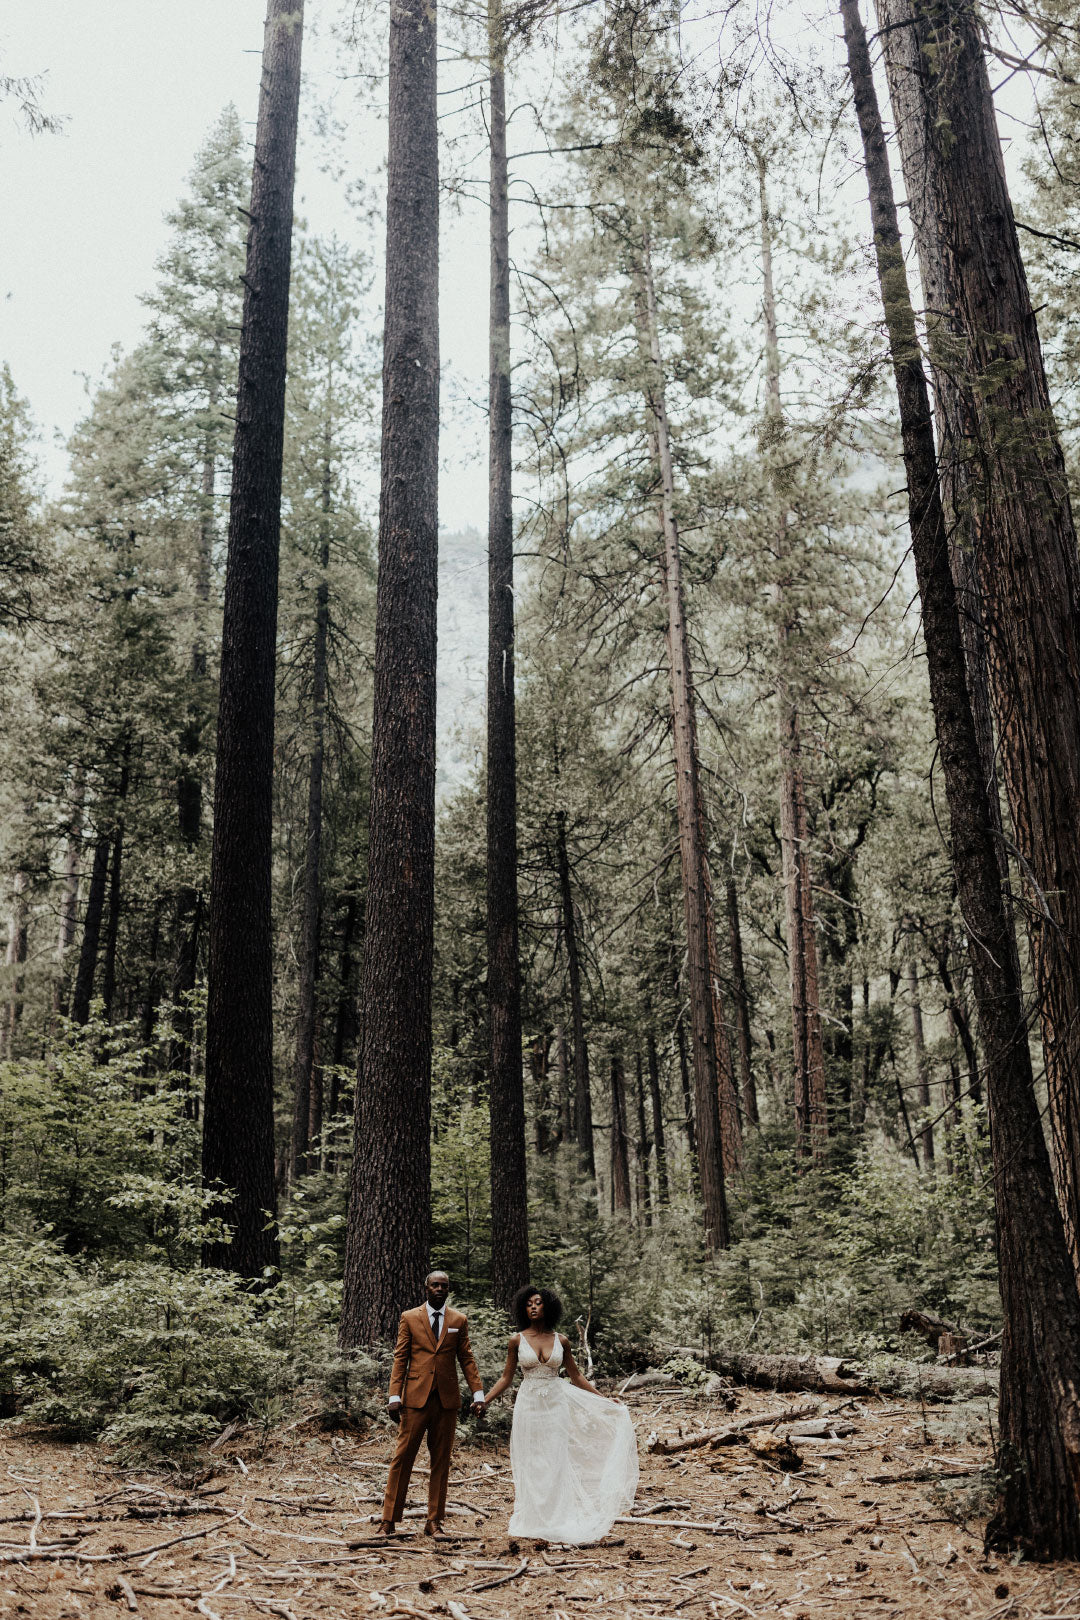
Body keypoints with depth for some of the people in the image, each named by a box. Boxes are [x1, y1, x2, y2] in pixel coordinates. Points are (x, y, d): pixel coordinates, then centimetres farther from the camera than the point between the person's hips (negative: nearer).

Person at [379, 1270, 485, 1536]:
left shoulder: (459, 1320, 9)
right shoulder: (409, 1318, 5)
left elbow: (467, 1359, 10)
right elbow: (400, 1359, 3)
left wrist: (478, 1394, 1)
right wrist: (395, 1396, -4)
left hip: (447, 1399, 2)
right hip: (416, 1397, -2)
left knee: (441, 1461, 6)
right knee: (402, 1457, -2)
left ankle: (434, 1521, 16)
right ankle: (389, 1521, 7)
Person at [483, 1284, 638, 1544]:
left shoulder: (560, 1341, 1)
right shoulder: (518, 1340, -2)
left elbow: (576, 1378, 10)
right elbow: (506, 1378, 3)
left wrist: (605, 1399, 8)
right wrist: (483, 1401, -8)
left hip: (556, 1406, 1)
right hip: (529, 1406, -1)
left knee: (557, 1464, 1)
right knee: (531, 1466, 2)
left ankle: (559, 1526, 9)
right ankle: (539, 1527, 11)